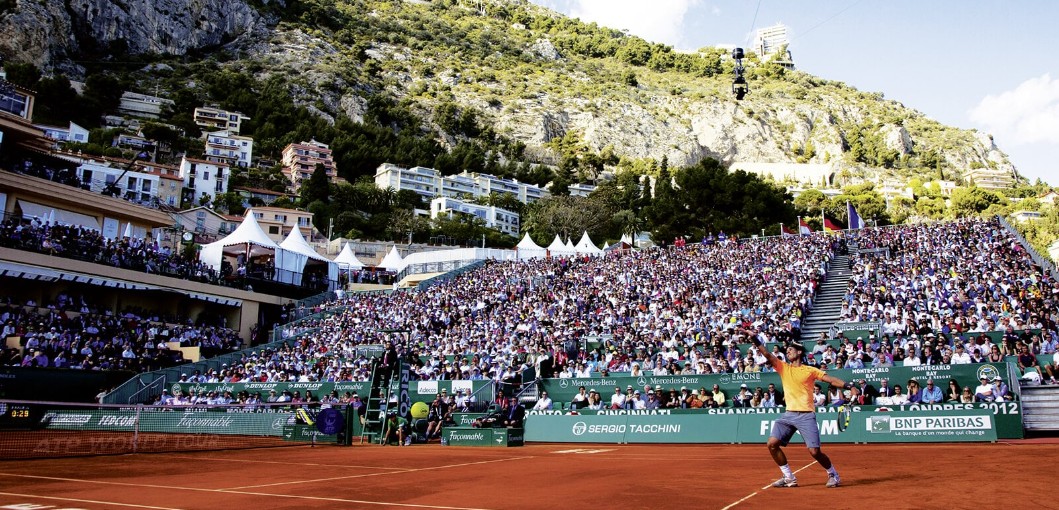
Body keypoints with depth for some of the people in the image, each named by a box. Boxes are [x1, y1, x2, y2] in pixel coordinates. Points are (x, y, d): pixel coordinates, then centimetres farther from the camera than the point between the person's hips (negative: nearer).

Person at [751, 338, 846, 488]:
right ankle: (789, 477, 5)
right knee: (772, 443, -9)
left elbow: (830, 379, -5)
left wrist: (847, 385, -23)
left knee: (814, 451, -9)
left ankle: (833, 475, 19)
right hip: (789, 415, 4)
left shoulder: (810, 370, 3)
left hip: (806, 415, -4)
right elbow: (768, 355, -2)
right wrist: (756, 341, -16)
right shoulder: (783, 367, 10)